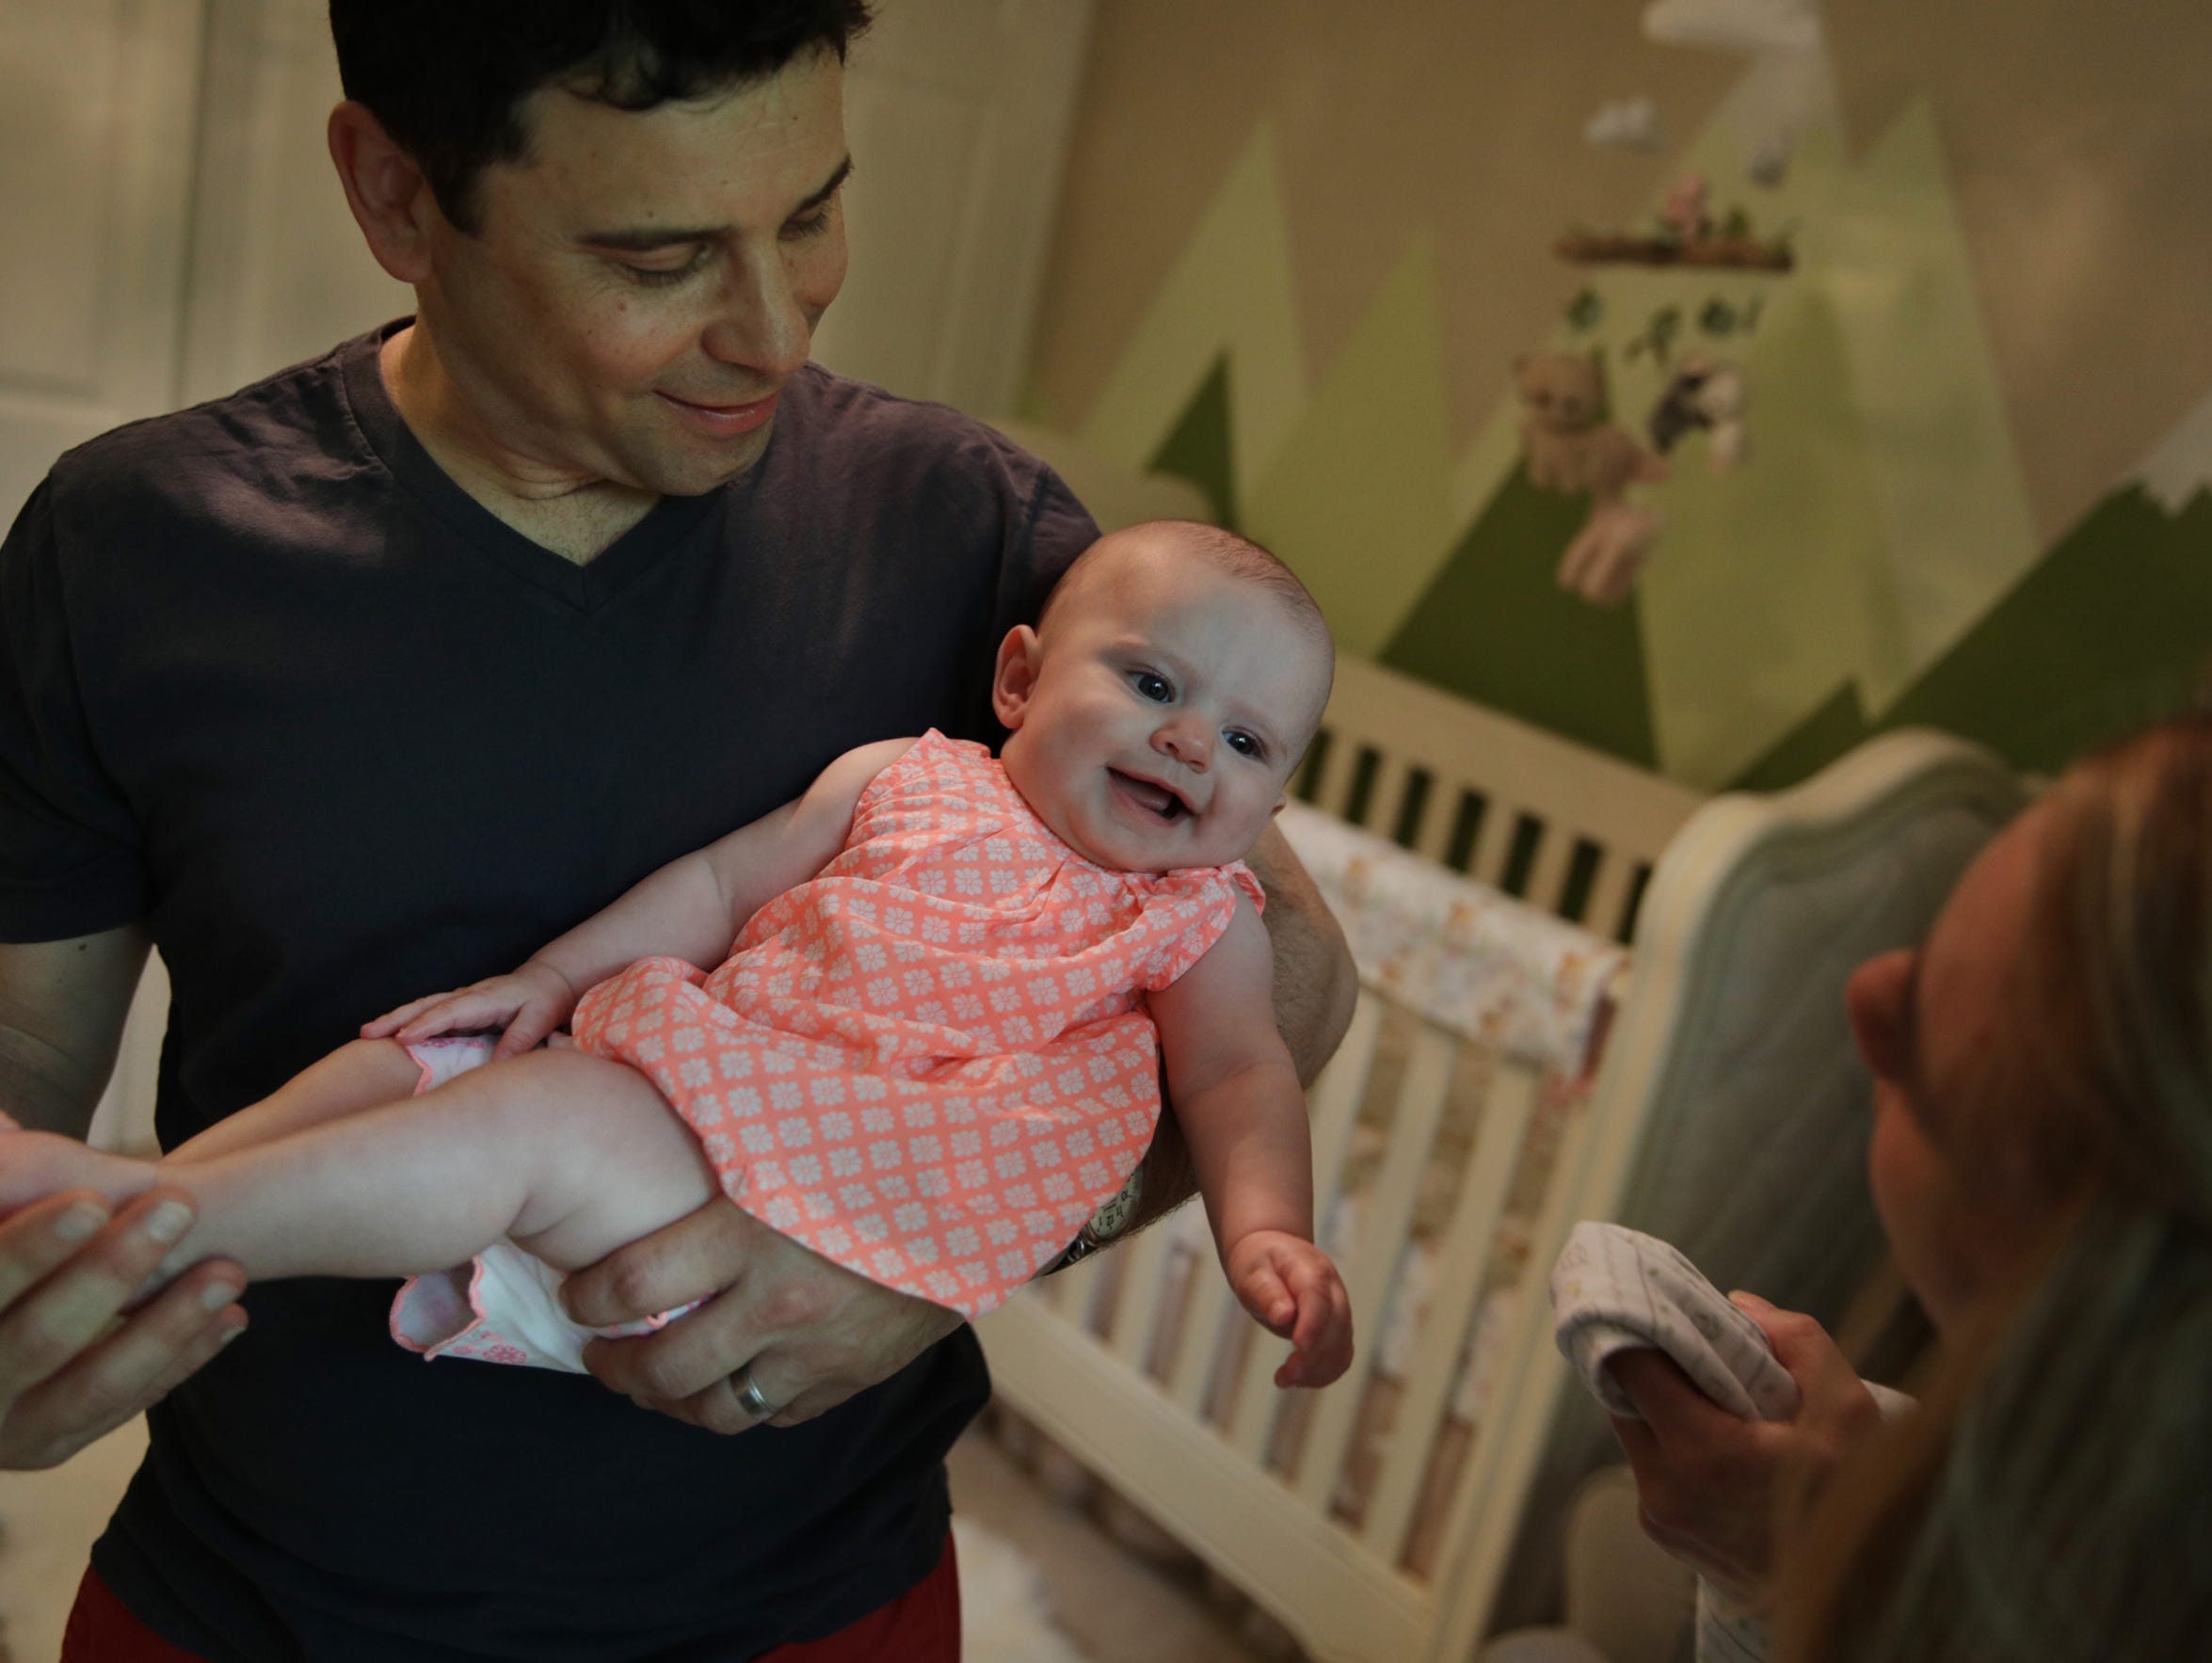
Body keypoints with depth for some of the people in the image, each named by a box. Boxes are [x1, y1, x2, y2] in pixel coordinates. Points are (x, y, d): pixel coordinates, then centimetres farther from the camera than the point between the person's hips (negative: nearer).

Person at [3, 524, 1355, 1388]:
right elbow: (724, 880, 14)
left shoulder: (1198, 920, 8)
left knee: (545, 1111, -27)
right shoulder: (907, 780, 12)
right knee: (399, 1056, 3)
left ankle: (149, 1218, -23)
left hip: (814, 1221, -5)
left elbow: (1242, 1074, 0)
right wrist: (551, 976, 8)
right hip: (693, 1080, 6)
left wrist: (1268, 1232, -19)